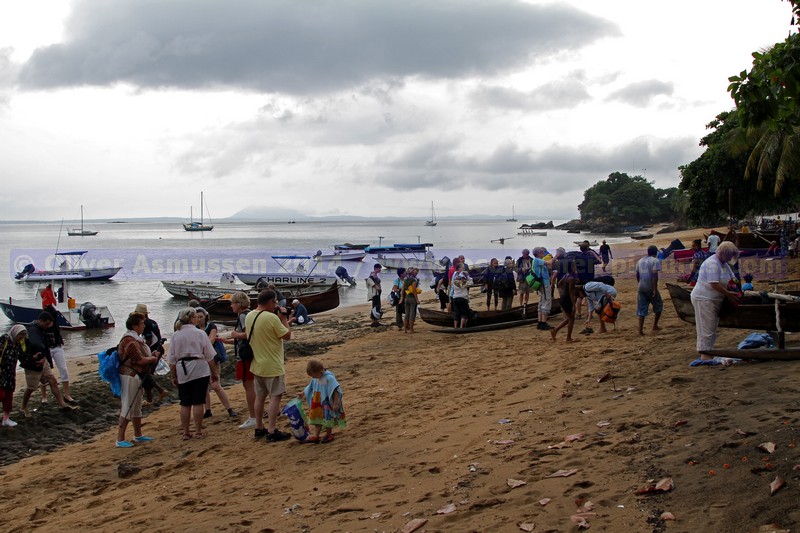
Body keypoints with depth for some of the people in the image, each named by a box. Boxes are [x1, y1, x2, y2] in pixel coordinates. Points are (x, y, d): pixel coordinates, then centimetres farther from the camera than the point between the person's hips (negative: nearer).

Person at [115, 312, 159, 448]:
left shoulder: (137, 339, 13)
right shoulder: (129, 341, -20)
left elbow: (143, 356, 19)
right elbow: (140, 360, -22)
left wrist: (152, 356, 1)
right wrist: (153, 359, -7)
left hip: (137, 377, 11)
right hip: (130, 377, -11)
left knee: (137, 407, 19)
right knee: (127, 408, -6)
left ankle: (138, 435, 30)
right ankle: (120, 439, -1)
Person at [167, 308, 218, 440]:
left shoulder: (176, 336, 3)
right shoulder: (200, 333, -5)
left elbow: (172, 359, 6)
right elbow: (209, 356, -3)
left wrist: (173, 376, 14)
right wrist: (214, 372, 6)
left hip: (182, 372, 3)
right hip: (200, 370, -3)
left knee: (185, 404, 8)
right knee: (198, 402, 2)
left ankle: (186, 432, 12)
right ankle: (198, 431, 7)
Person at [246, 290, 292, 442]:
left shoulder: (249, 316, 2)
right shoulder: (272, 317, -23)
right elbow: (287, 336, -14)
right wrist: (284, 318, -3)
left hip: (257, 365, 8)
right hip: (272, 366, -8)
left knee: (260, 396, 16)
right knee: (275, 397, -1)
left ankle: (259, 428, 24)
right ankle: (272, 432, -3)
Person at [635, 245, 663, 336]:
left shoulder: (640, 261, 14)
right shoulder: (655, 261, -6)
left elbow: (637, 275, 15)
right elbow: (655, 275, -17)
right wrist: (655, 289, -17)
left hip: (641, 288, 5)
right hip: (651, 288, -5)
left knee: (641, 309, 5)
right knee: (658, 305, 16)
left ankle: (640, 329, -2)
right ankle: (655, 326, 19)